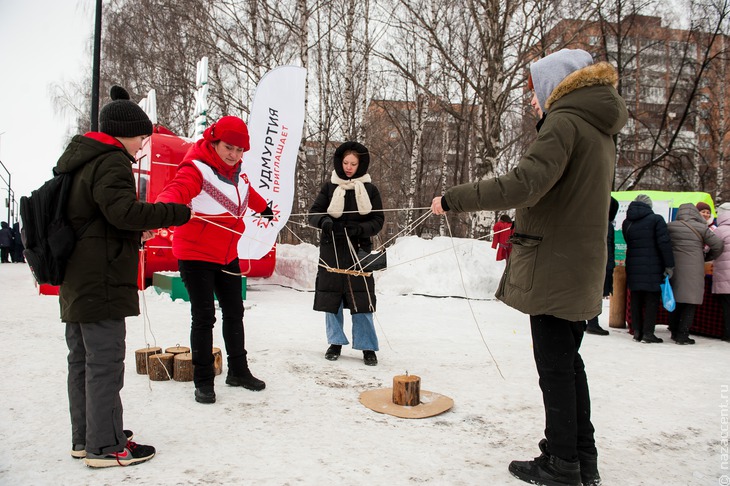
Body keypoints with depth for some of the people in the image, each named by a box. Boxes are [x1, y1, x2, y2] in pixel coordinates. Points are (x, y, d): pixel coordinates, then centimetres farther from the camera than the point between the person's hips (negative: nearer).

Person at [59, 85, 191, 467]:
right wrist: (177, 213, -22)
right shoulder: (111, 161, -13)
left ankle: (85, 438, 27)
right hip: (102, 282, -11)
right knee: (105, 363, -4)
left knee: (81, 361, 15)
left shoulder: (79, 159, 19)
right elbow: (123, 210, -26)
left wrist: (138, 229, 11)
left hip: (75, 281, 11)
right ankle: (105, 446, 5)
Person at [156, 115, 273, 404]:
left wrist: (263, 208, 43)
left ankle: (238, 371, 30)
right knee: (204, 317, -4)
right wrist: (164, 208, -60)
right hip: (195, 254, -7)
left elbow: (246, 192, 27)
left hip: (227, 255, 8)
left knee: (234, 313, 14)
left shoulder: (236, 171, 5)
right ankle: (203, 381, 11)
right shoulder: (196, 169, -18)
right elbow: (177, 190, -38)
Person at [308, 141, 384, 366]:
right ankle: (336, 342, 22)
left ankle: (367, 347, 10)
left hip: (359, 250, -1)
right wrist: (324, 221, -22)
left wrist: (358, 229, -16)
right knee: (331, 298, 5)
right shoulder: (329, 187, 5)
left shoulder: (370, 189, 5)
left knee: (361, 300, -3)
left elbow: (378, 221, 3)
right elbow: (314, 212, 2)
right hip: (331, 250, 1)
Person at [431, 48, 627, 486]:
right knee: (569, 361, 17)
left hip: (552, 266, -9)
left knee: (555, 365, 0)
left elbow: (525, 183, -28)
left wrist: (453, 199, -24)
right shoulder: (599, 131, 18)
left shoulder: (565, 123, -12)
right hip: (580, 269, 9)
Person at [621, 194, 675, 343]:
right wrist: (669, 265, -8)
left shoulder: (626, 223, 10)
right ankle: (648, 332, 1)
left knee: (636, 300, 10)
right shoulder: (656, 219, -6)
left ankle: (637, 332, 12)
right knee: (652, 300, 1)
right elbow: (664, 243, -10)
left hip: (633, 267, 5)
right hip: (652, 267, -5)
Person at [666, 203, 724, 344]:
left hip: (674, 268, 3)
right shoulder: (701, 228, -3)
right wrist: (706, 257, 17)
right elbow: (718, 245, 1)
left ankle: (674, 332, 19)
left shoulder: (670, 226, 2)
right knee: (690, 303, 1)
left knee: (675, 301, 13)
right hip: (693, 270, -3)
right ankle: (682, 335, -3)